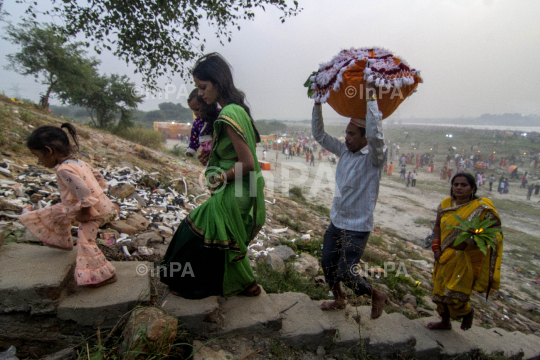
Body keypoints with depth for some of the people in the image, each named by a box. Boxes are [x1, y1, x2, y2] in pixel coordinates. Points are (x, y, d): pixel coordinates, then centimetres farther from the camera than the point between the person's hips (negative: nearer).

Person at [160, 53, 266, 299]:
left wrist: (219, 178, -12)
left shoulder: (229, 115, -24)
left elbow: (247, 163, -26)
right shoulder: (237, 108, 6)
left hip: (232, 194, -9)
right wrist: (213, 155, 7)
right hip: (237, 191, 9)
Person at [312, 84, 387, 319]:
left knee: (345, 273, -5)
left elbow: (375, 135, -38)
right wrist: (318, 103, -2)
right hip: (336, 222, 7)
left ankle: (377, 296, 24)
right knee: (328, 266, 17)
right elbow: (319, 135, 7)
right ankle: (339, 301, 43)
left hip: (357, 227, -7)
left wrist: (371, 98, -32)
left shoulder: (374, 158, -17)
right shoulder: (344, 150, 2)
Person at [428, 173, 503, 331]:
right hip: (445, 257, 5)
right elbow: (437, 226, 10)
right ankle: (445, 322, 38)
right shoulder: (446, 204, 2)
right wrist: (436, 247, 0)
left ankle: (468, 312, 32)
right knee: (441, 290, 14)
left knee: (455, 294, -4)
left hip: (466, 259, -5)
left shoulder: (482, 207, -12)